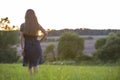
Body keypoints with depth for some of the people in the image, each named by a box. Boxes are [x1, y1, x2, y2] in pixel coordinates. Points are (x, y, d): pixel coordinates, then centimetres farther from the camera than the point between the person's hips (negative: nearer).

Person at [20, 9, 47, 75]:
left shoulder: (23, 25, -3)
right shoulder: (37, 25, 2)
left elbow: (21, 37, -10)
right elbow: (45, 33, 2)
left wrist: (22, 49, -13)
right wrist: (39, 41, 11)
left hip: (27, 46, 0)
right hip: (36, 46, 1)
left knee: (30, 64, 19)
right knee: (35, 64, 10)